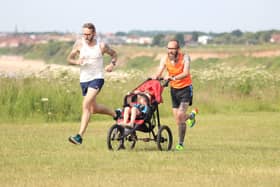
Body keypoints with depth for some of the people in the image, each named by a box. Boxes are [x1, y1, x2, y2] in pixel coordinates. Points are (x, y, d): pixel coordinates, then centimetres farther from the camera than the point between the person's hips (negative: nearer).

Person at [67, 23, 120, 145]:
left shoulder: (101, 46, -6)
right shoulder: (79, 44, -2)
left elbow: (114, 54, 12)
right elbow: (69, 59, 2)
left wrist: (112, 64, -8)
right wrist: (77, 62, -20)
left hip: (97, 78, -5)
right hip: (84, 79, 5)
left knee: (86, 105, -23)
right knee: (94, 109, 18)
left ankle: (80, 136, -26)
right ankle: (115, 114, 47)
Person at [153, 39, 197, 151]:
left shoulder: (185, 58, -19)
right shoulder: (165, 59, -9)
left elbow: (186, 73, -34)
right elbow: (159, 73, -16)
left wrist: (173, 78, -49)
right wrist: (154, 78, -40)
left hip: (185, 88, -4)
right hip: (174, 89, 4)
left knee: (180, 115, -19)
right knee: (177, 120, 6)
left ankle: (180, 143, -6)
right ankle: (191, 116, 42)